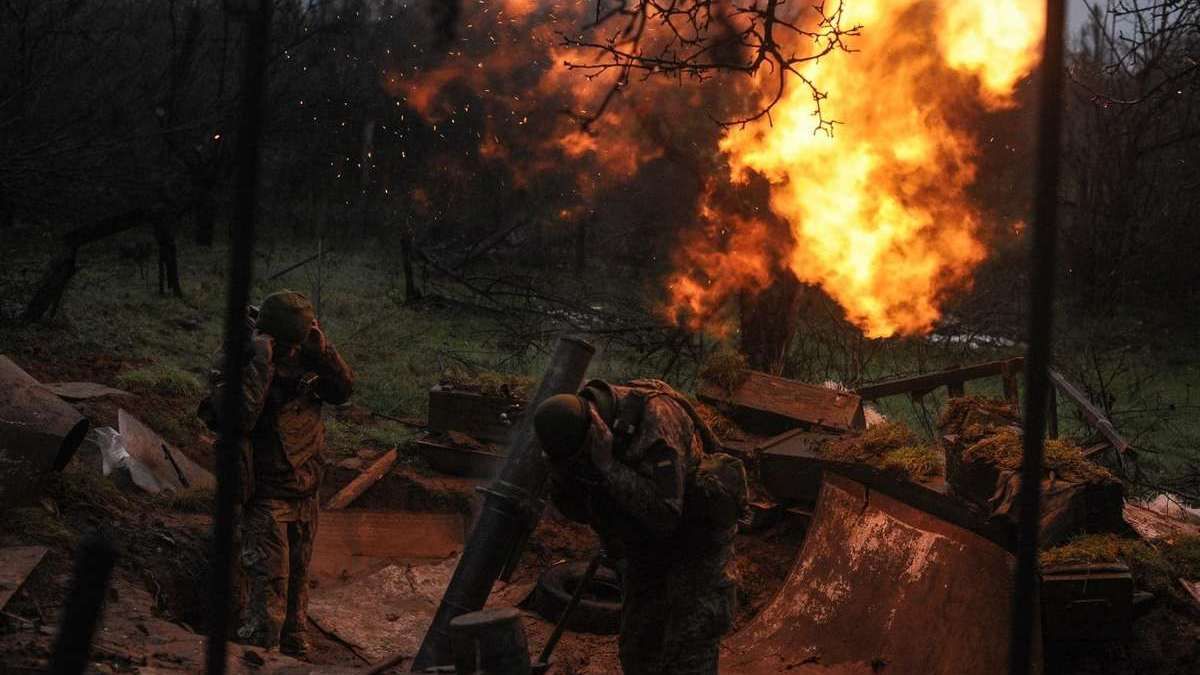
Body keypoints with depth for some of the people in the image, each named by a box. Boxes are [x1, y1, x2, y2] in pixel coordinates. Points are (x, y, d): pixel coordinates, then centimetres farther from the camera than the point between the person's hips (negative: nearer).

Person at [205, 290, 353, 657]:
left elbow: (343, 390, 3)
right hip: (266, 498, -6)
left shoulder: (302, 355, 1)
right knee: (269, 590, -10)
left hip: (305, 494, 6)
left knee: (296, 583, 18)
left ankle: (295, 653, 31)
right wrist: (261, 362, -29)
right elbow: (241, 417, -30)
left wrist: (322, 350, -11)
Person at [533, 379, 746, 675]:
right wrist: (562, 474, -25)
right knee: (639, 651, 9)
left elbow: (663, 513, -39)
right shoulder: (572, 431, -15)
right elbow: (577, 509, -5)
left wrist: (608, 465, -43)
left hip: (697, 536, -6)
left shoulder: (655, 418, -35)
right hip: (645, 546, 6)